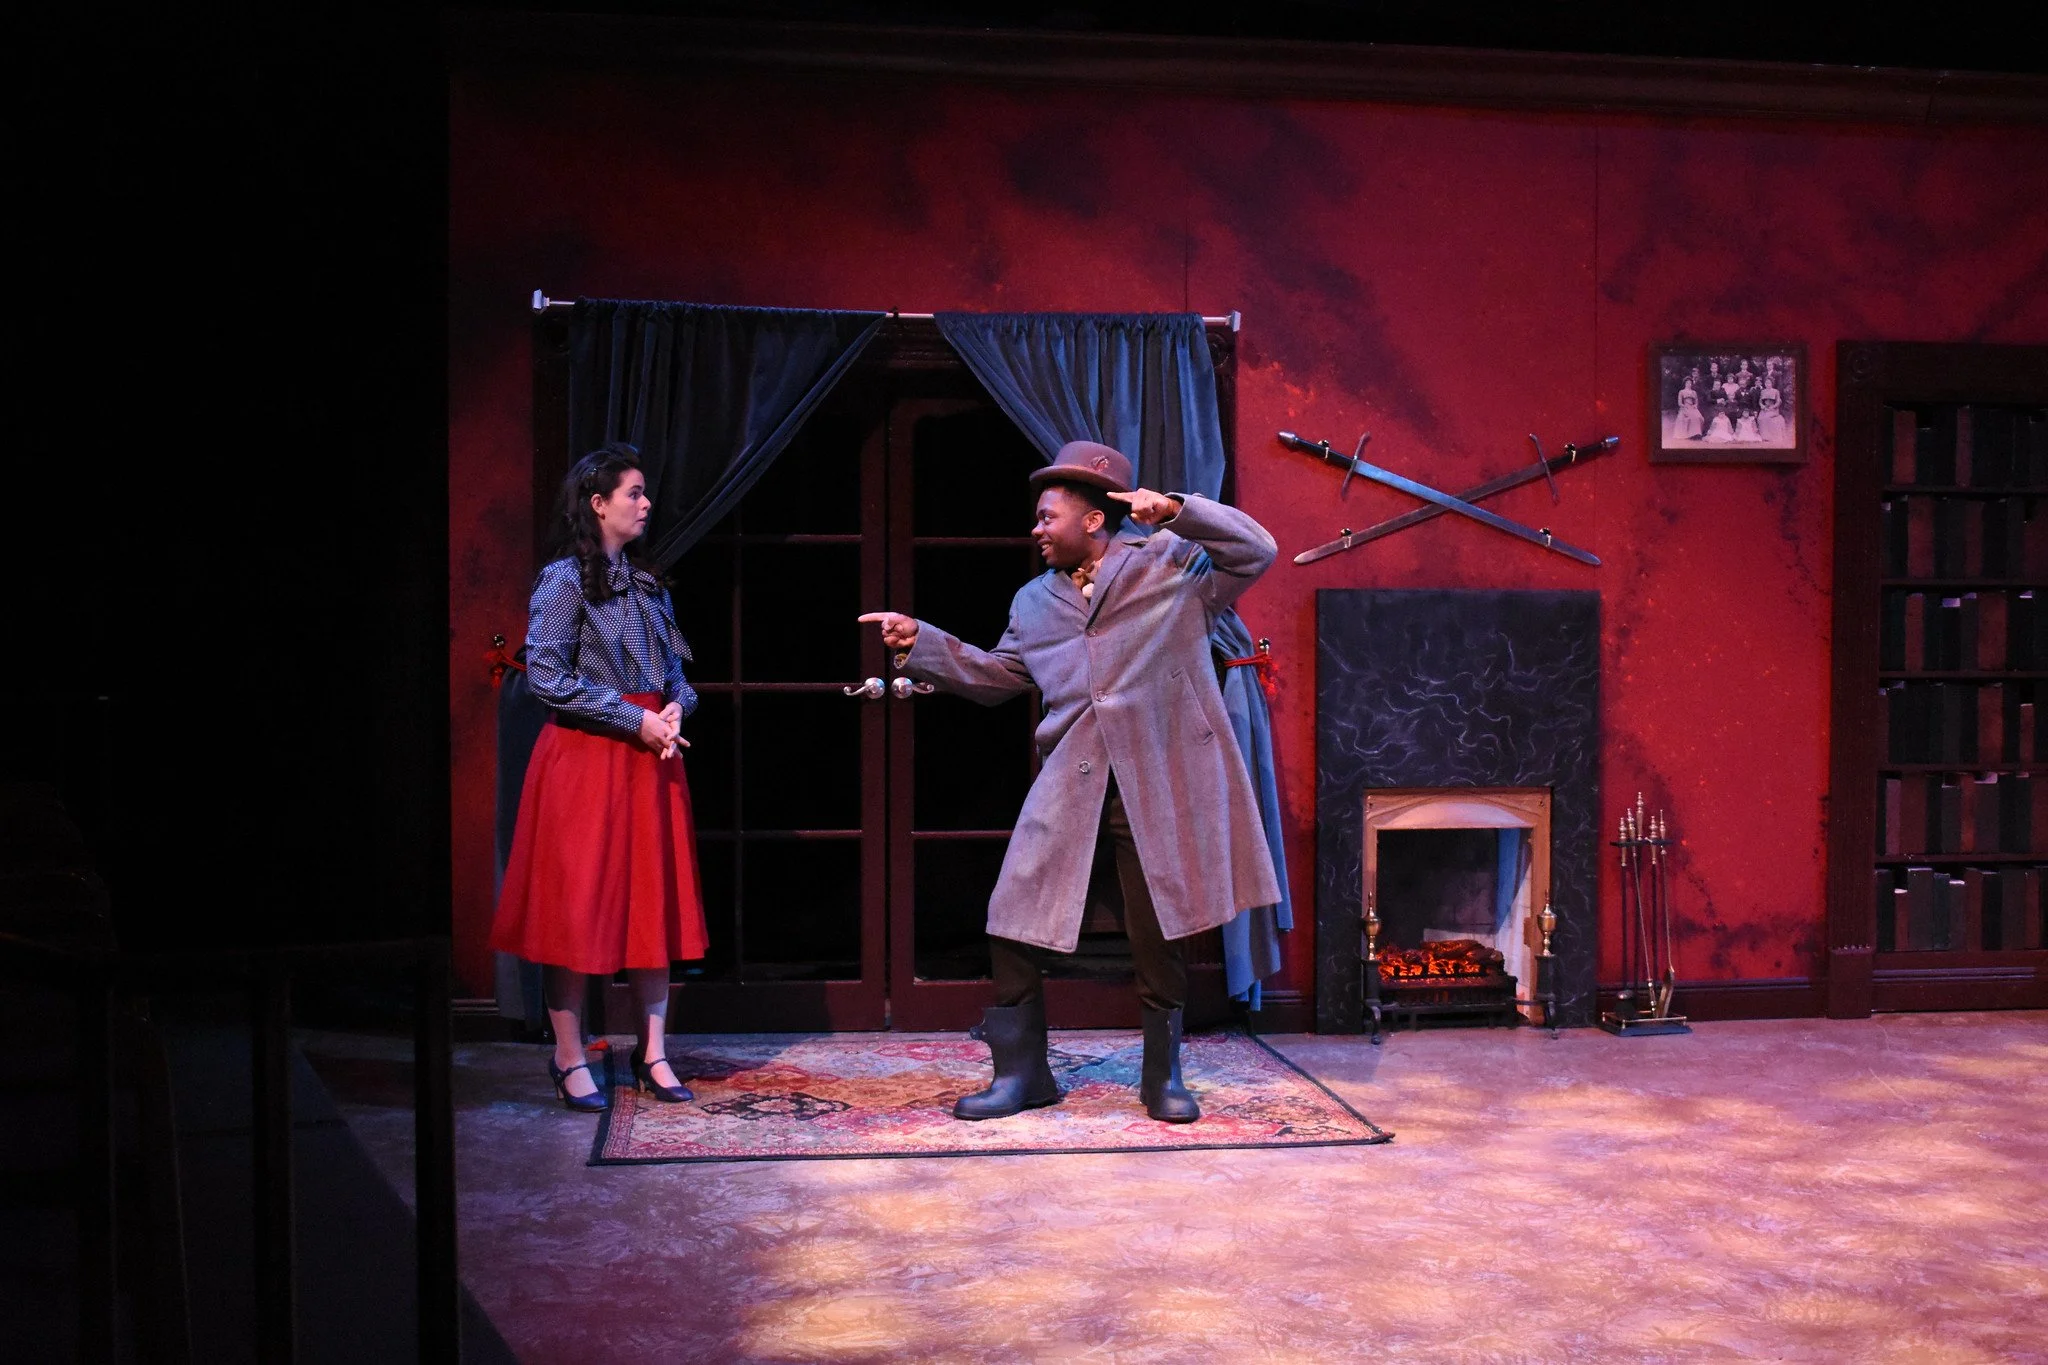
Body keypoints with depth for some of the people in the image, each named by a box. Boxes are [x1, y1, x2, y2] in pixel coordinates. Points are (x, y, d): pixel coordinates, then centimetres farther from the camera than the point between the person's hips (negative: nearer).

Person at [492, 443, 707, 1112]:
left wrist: (674, 710, -4)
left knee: (656, 903, 7)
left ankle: (652, 1053, 14)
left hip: (650, 760, 7)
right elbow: (546, 677, -14)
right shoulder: (564, 581, -6)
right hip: (584, 758, -7)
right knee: (577, 906, -2)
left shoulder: (647, 585, 14)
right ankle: (569, 1059, 7)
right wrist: (634, 719, -15)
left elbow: (675, 671, 19)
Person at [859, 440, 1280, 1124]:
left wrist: (1178, 510, -16)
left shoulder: (1169, 562, 2)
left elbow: (1256, 551, -6)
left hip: (1157, 785, -4)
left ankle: (1162, 1077, 24)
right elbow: (994, 676, 24)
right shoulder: (1035, 602, 17)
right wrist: (919, 642, 15)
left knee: (1159, 936, 6)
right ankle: (1021, 1074, 14)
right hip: (1068, 786, 4)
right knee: (1014, 925, -1)